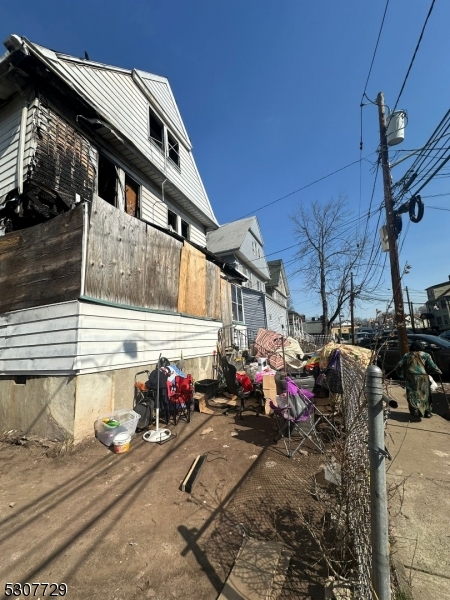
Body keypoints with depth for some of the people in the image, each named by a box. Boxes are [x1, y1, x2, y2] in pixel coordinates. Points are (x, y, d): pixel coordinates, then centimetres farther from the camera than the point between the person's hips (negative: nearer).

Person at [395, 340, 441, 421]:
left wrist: (400, 374, 19)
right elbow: (432, 366, -4)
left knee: (413, 396, 2)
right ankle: (427, 412, 32)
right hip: (423, 378, 1)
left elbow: (399, 366, 3)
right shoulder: (426, 355, 3)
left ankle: (416, 414, -4)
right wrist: (438, 371, 15)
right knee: (425, 395, 19)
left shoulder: (407, 355, 6)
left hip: (411, 378, -1)